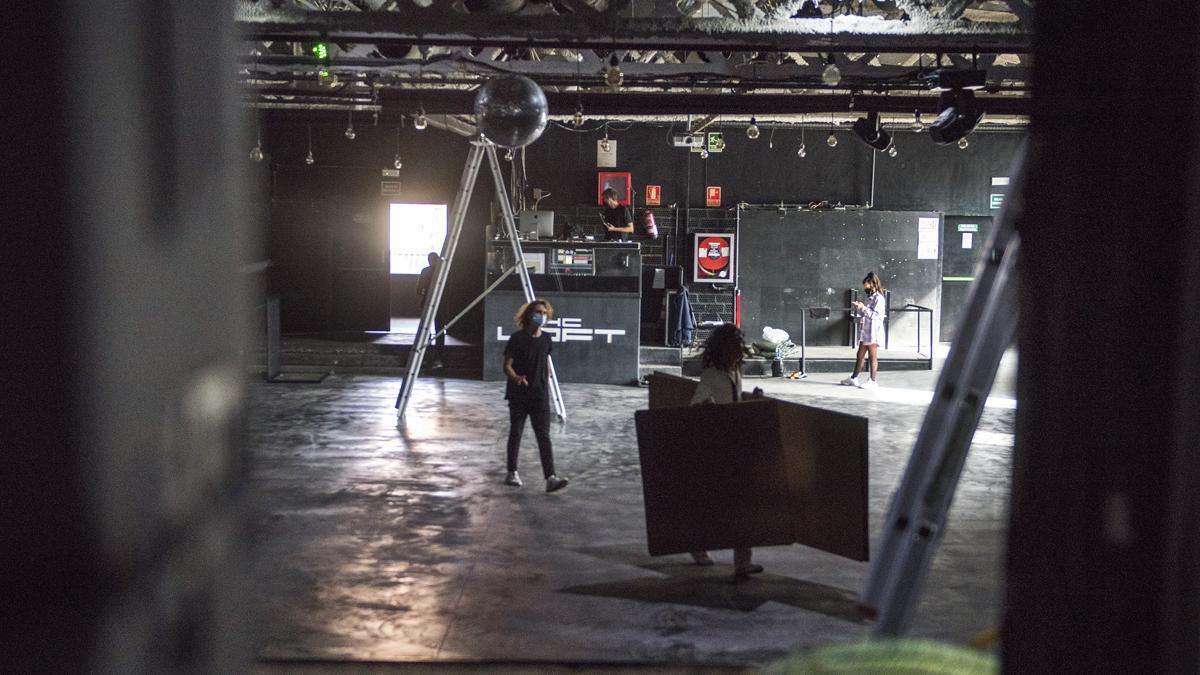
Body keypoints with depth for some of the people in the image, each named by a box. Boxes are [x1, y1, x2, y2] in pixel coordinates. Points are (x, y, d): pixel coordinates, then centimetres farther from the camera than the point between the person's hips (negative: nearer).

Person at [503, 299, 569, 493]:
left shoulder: (545, 339, 7)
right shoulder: (517, 339, -7)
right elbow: (507, 366, -10)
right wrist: (516, 378, -29)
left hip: (540, 396, 3)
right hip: (518, 395, -3)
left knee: (544, 436, -6)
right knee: (515, 433, 9)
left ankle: (550, 478, -14)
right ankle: (512, 473, 24)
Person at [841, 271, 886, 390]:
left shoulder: (879, 298, -12)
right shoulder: (870, 298, 17)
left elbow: (876, 315, -21)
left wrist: (863, 308, -20)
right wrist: (858, 307, 8)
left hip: (873, 333, -9)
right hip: (865, 332, 9)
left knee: (873, 357, -3)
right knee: (860, 356, 12)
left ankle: (872, 381, 1)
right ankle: (854, 379, 18)